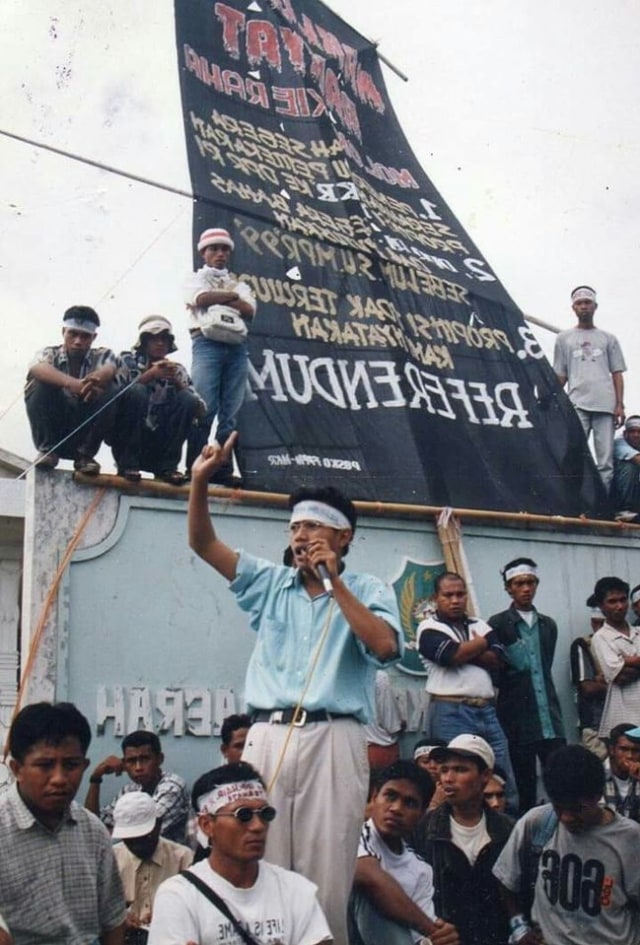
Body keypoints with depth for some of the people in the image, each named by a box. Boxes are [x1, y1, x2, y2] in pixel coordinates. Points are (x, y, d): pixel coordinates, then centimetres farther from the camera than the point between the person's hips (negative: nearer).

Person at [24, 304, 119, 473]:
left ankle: (85, 454, -11)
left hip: (86, 434, 1)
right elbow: (36, 368, -24)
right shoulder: (50, 354, 2)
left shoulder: (102, 356, 6)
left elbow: (109, 370, -20)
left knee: (108, 390, -22)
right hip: (53, 431, -1)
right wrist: (71, 383, -45)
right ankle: (47, 449, -13)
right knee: (40, 382, -21)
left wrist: (97, 379, -46)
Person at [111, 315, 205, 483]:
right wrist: (149, 375, -25)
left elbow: (201, 410, -3)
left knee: (187, 400, -15)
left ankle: (166, 465, -11)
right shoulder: (127, 361, 0)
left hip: (159, 444, 3)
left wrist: (177, 382, -16)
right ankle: (127, 463, -19)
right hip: (126, 439, -3)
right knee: (137, 391, -25)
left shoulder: (177, 370, 7)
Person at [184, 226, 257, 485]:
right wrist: (232, 295, 5)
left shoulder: (239, 283, 26)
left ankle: (224, 470, -3)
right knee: (204, 409, -14)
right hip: (208, 343, -4)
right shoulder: (197, 278, 16)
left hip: (237, 347, 4)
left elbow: (249, 310, 7)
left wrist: (216, 298, 0)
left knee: (230, 413, -2)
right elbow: (201, 299, -6)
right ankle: (194, 468, -14)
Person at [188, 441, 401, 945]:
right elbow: (203, 543, 13)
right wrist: (201, 481, -1)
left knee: (326, 876, -4)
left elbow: (385, 648, -10)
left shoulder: (368, 590, 9)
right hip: (267, 737, 3)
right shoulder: (272, 582, 17)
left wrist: (335, 583, -9)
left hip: (331, 740, -3)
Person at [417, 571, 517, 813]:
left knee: (505, 784, 5)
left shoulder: (481, 627, 19)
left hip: (487, 711, 5)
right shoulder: (430, 629, 2)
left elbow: (497, 660, 4)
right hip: (451, 713, -5)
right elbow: (453, 655, -15)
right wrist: (481, 643, 3)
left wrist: (464, 650, -7)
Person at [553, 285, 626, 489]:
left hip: (605, 405, 1)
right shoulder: (564, 338, 17)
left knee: (606, 461, -3)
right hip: (577, 405, -1)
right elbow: (560, 376, 14)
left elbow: (617, 374, 13)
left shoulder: (608, 339, 18)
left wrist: (620, 405, 1)